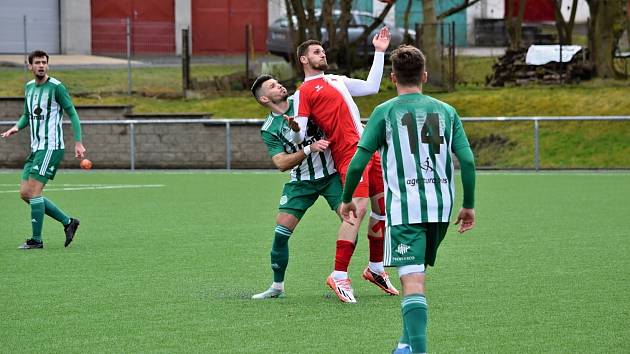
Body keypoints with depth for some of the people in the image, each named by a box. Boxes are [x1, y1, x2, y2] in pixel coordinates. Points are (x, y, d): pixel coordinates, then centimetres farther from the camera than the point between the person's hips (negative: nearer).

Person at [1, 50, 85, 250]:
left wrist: (78, 142, -14)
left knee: (33, 191, -13)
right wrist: (17, 127, 3)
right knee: (25, 193, 6)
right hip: (36, 148, 8)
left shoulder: (56, 87, -9)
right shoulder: (29, 87, 13)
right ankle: (68, 222, 14)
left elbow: (72, 113, -7)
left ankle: (36, 239, -5)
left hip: (51, 147, -8)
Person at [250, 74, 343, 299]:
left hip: (331, 174, 1)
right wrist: (309, 149, -25)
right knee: (281, 232, -8)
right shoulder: (269, 130, -4)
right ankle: (277, 286, 9)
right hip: (301, 181, -1)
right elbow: (281, 163, -15)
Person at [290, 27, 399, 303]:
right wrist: (295, 130, -29)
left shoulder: (338, 81, 25)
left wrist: (379, 53, 27)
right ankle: (339, 276, -16)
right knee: (358, 209, -20)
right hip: (348, 153, -8)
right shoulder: (303, 92, 2)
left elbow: (371, 87, 28)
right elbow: (299, 136, -5)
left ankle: (375, 268, 26)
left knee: (383, 206, 10)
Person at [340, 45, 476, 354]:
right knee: (416, 274, 22)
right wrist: (469, 206, 12)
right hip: (441, 206, 4)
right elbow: (467, 160, 3)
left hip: (404, 207, -4)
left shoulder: (385, 112, 0)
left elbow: (358, 163, -3)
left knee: (412, 280, -12)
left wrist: (347, 200, 12)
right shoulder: (446, 111, 9)